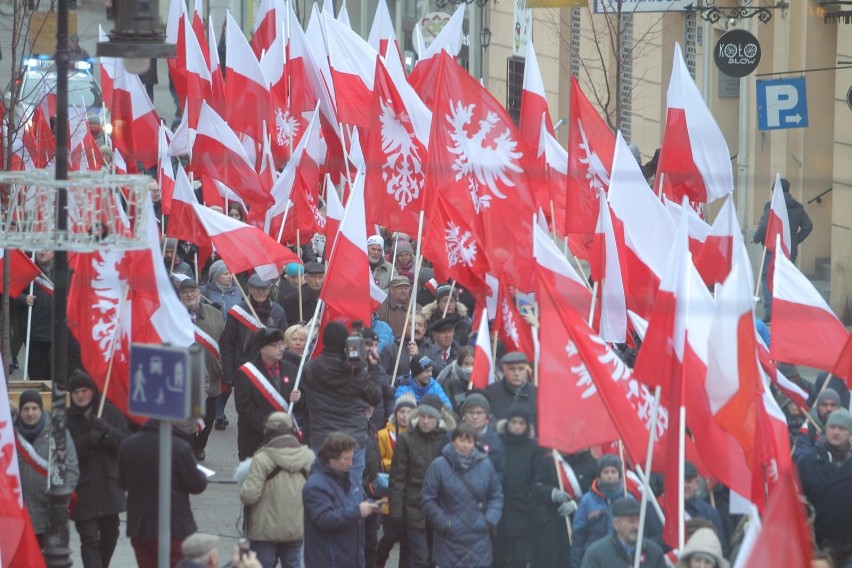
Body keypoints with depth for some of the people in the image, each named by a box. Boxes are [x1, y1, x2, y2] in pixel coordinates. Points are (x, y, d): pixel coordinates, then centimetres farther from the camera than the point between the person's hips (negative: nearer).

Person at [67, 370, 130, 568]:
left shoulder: (110, 412, 3)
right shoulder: (66, 419, -5)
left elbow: (126, 442, -4)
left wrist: (106, 430, -20)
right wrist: (86, 441, -25)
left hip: (109, 485, 4)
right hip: (82, 490, -4)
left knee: (110, 533, 19)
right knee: (90, 539, -12)